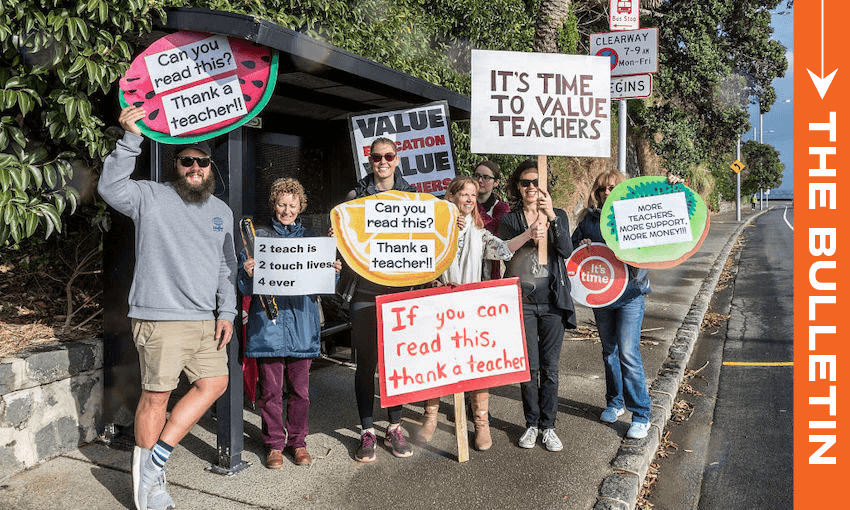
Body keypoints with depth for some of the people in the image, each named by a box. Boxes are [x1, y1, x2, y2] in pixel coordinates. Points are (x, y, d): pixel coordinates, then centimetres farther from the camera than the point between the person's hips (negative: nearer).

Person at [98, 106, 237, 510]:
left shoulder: (222, 212, 15)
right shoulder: (151, 197, 0)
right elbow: (110, 189, -20)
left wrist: (227, 312, 8)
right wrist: (131, 140, -27)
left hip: (206, 320, 6)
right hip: (160, 317, -6)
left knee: (214, 384, 5)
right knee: (156, 394, -1)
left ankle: (155, 459, 16)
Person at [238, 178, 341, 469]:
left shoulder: (310, 239, 12)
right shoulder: (259, 237, 5)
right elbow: (245, 289, 2)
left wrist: (333, 272, -7)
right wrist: (248, 274, -19)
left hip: (302, 323, 2)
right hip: (268, 323, -2)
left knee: (300, 389, 6)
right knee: (271, 389, 3)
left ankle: (298, 442, 21)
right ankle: (274, 445, 18)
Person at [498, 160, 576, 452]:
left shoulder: (558, 216, 6)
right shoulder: (510, 220, 5)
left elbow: (566, 251, -10)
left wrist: (552, 217, -22)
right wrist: (529, 240, -22)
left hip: (552, 299, 1)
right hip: (522, 299, 0)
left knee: (549, 367, 4)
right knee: (529, 366, 2)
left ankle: (548, 426, 16)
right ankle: (531, 424, 18)